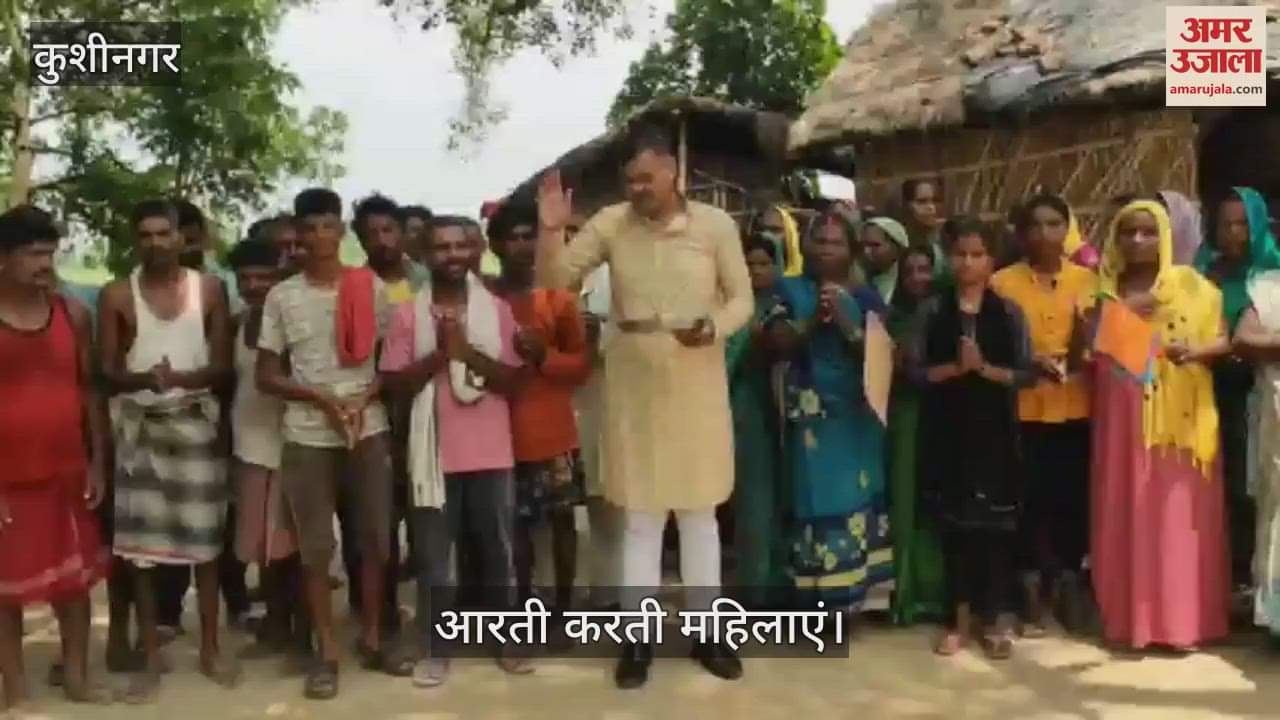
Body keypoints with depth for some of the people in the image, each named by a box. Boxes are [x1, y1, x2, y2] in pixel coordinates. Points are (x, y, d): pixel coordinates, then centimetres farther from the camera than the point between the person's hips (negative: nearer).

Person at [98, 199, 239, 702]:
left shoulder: (209, 289, 0)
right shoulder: (117, 295, -2)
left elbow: (223, 367, -2)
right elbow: (107, 372, -3)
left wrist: (184, 377, -22)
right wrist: (144, 378, -24)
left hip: (196, 423, 0)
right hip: (139, 426, 0)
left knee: (204, 539, 5)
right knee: (140, 543, 1)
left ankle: (210, 649, 19)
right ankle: (152, 657, 14)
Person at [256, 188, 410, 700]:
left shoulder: (371, 287, 1)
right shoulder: (281, 297, 0)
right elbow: (265, 376, 2)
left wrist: (364, 397, -11)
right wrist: (322, 398, -12)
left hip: (370, 430, 1)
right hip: (307, 436, -1)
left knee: (375, 539, 7)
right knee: (315, 547, 3)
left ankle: (372, 640, 22)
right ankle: (326, 652, 14)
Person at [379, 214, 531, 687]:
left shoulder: (496, 309, 3)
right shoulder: (408, 314, 1)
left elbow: (514, 381, -3)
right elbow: (394, 384, -3)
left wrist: (469, 351, -16)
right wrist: (439, 353, -15)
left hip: (491, 453, 1)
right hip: (434, 453, -1)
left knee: (498, 552, 10)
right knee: (433, 557, 5)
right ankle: (434, 650, 16)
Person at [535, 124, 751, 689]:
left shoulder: (716, 224, -6)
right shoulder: (611, 223, -3)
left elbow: (742, 299, -1)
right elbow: (556, 280, -2)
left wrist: (713, 328, -21)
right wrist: (551, 231, -20)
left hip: (697, 387, 0)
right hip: (634, 388, 1)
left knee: (699, 510, 11)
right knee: (640, 514, 8)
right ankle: (639, 636, 19)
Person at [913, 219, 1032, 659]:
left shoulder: (1008, 312, 2)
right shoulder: (934, 310, 3)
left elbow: (1025, 373, -2)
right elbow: (917, 370, -2)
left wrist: (984, 367, -16)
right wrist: (956, 367, -16)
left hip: (994, 430, 0)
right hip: (947, 429, 0)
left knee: (995, 526, 3)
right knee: (954, 523, 6)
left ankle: (992, 620, 16)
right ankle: (960, 619, 17)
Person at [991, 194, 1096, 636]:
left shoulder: (1087, 279, 7)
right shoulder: (1003, 282, 1)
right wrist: (1028, 361, -15)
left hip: (1076, 407, 2)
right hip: (1023, 408, -2)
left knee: (1074, 496, 6)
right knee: (1029, 497, 0)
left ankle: (1068, 582, 23)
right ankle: (1032, 588, 14)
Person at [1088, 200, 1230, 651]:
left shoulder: (1189, 284, 1)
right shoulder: (1104, 289, 10)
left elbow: (1223, 339, -2)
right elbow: (1090, 352, 11)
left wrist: (1192, 351, -21)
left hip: (1177, 415, -2)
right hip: (1121, 415, 2)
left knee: (1177, 514, 0)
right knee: (1125, 517, 4)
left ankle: (1181, 620, 8)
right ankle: (1128, 618, 11)